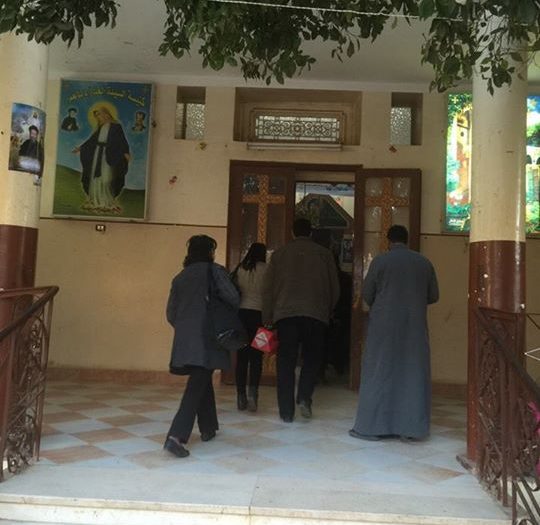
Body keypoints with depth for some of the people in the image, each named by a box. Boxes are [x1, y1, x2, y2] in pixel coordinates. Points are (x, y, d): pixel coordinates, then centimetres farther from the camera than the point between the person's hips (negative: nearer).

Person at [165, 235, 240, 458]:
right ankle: (176, 436, -18)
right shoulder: (215, 271, -1)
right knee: (197, 387, -7)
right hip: (206, 339, -6)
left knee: (202, 381, 20)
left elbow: (171, 313, 11)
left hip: (184, 339, 6)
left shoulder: (180, 277, 13)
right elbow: (233, 299, -11)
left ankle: (208, 428, 30)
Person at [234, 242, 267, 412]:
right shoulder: (265, 269, -2)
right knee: (256, 357, 1)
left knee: (242, 357, 7)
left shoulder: (240, 269, 7)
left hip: (241, 313, 3)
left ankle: (241, 396, 10)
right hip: (258, 313, -3)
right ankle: (252, 391, -13)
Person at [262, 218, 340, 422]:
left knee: (286, 361, 5)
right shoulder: (323, 254, 8)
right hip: (316, 314, 0)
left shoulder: (279, 254, 10)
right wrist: (328, 311, 22)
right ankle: (304, 397, -5)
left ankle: (286, 412, 6)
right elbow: (335, 288, 9)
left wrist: (267, 318, 13)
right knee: (312, 358, 14)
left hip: (285, 314, 1)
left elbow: (267, 289, 9)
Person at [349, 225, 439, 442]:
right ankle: (412, 427, 13)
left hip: (384, 326, -2)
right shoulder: (424, 262, 4)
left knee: (378, 373, 4)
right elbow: (433, 296, 9)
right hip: (415, 326, 3)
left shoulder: (380, 261, -5)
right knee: (413, 373, 9)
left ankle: (371, 425, 8)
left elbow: (366, 293, -1)